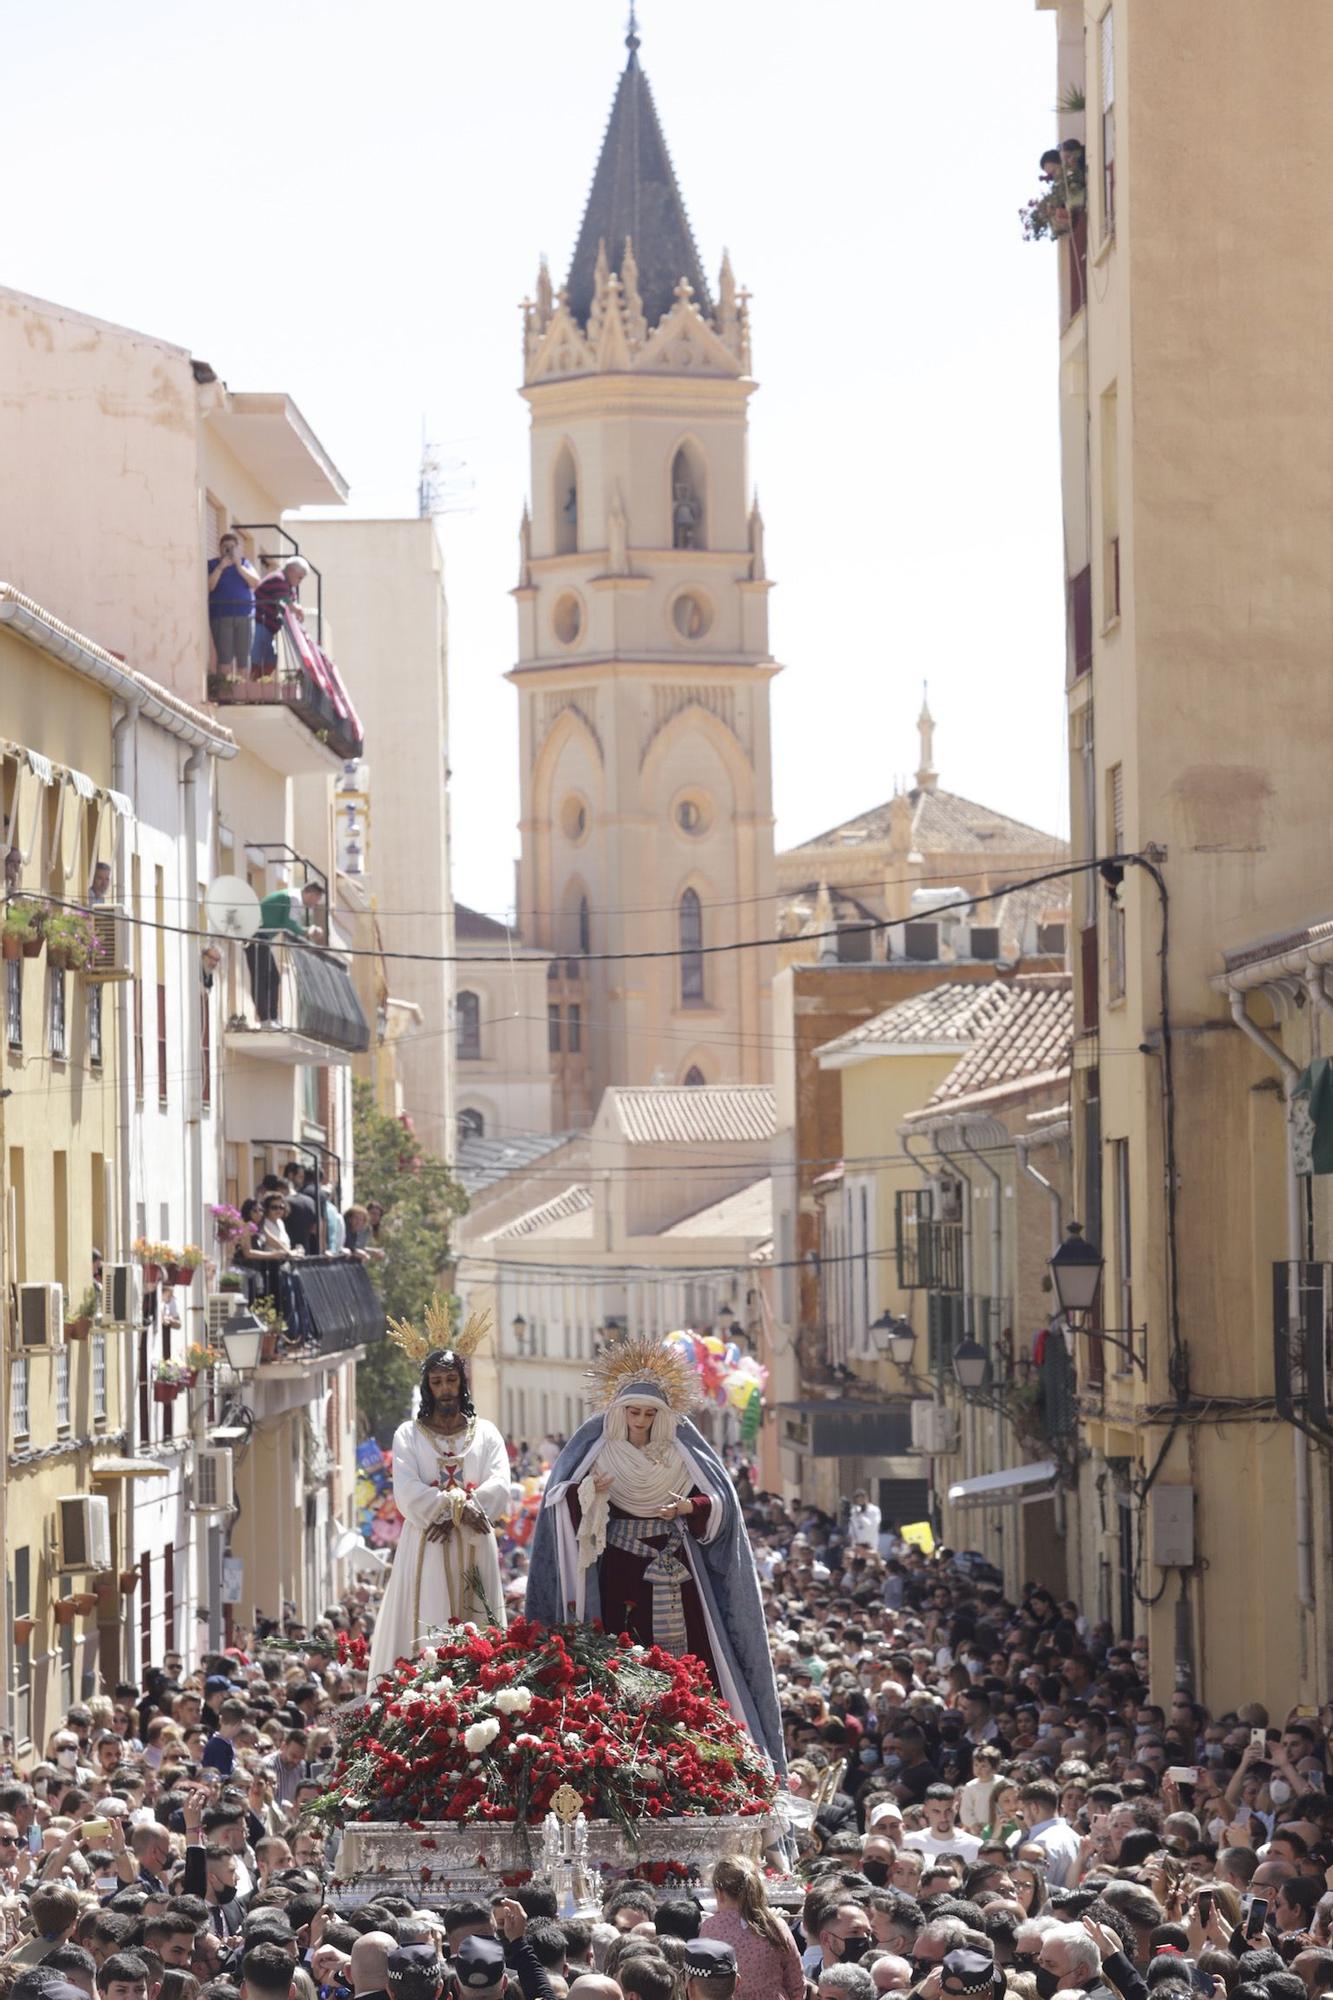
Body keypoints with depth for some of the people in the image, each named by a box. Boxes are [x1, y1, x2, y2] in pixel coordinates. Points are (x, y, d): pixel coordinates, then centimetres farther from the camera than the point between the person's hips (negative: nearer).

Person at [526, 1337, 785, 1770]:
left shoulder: (681, 1450, 3)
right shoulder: (597, 1448, 0)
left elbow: (719, 1501, 3)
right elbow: (558, 1501, -3)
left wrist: (689, 1507, -18)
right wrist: (587, 1493, -23)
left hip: (671, 1571, 1)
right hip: (617, 1572, -1)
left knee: (683, 1653, -5)